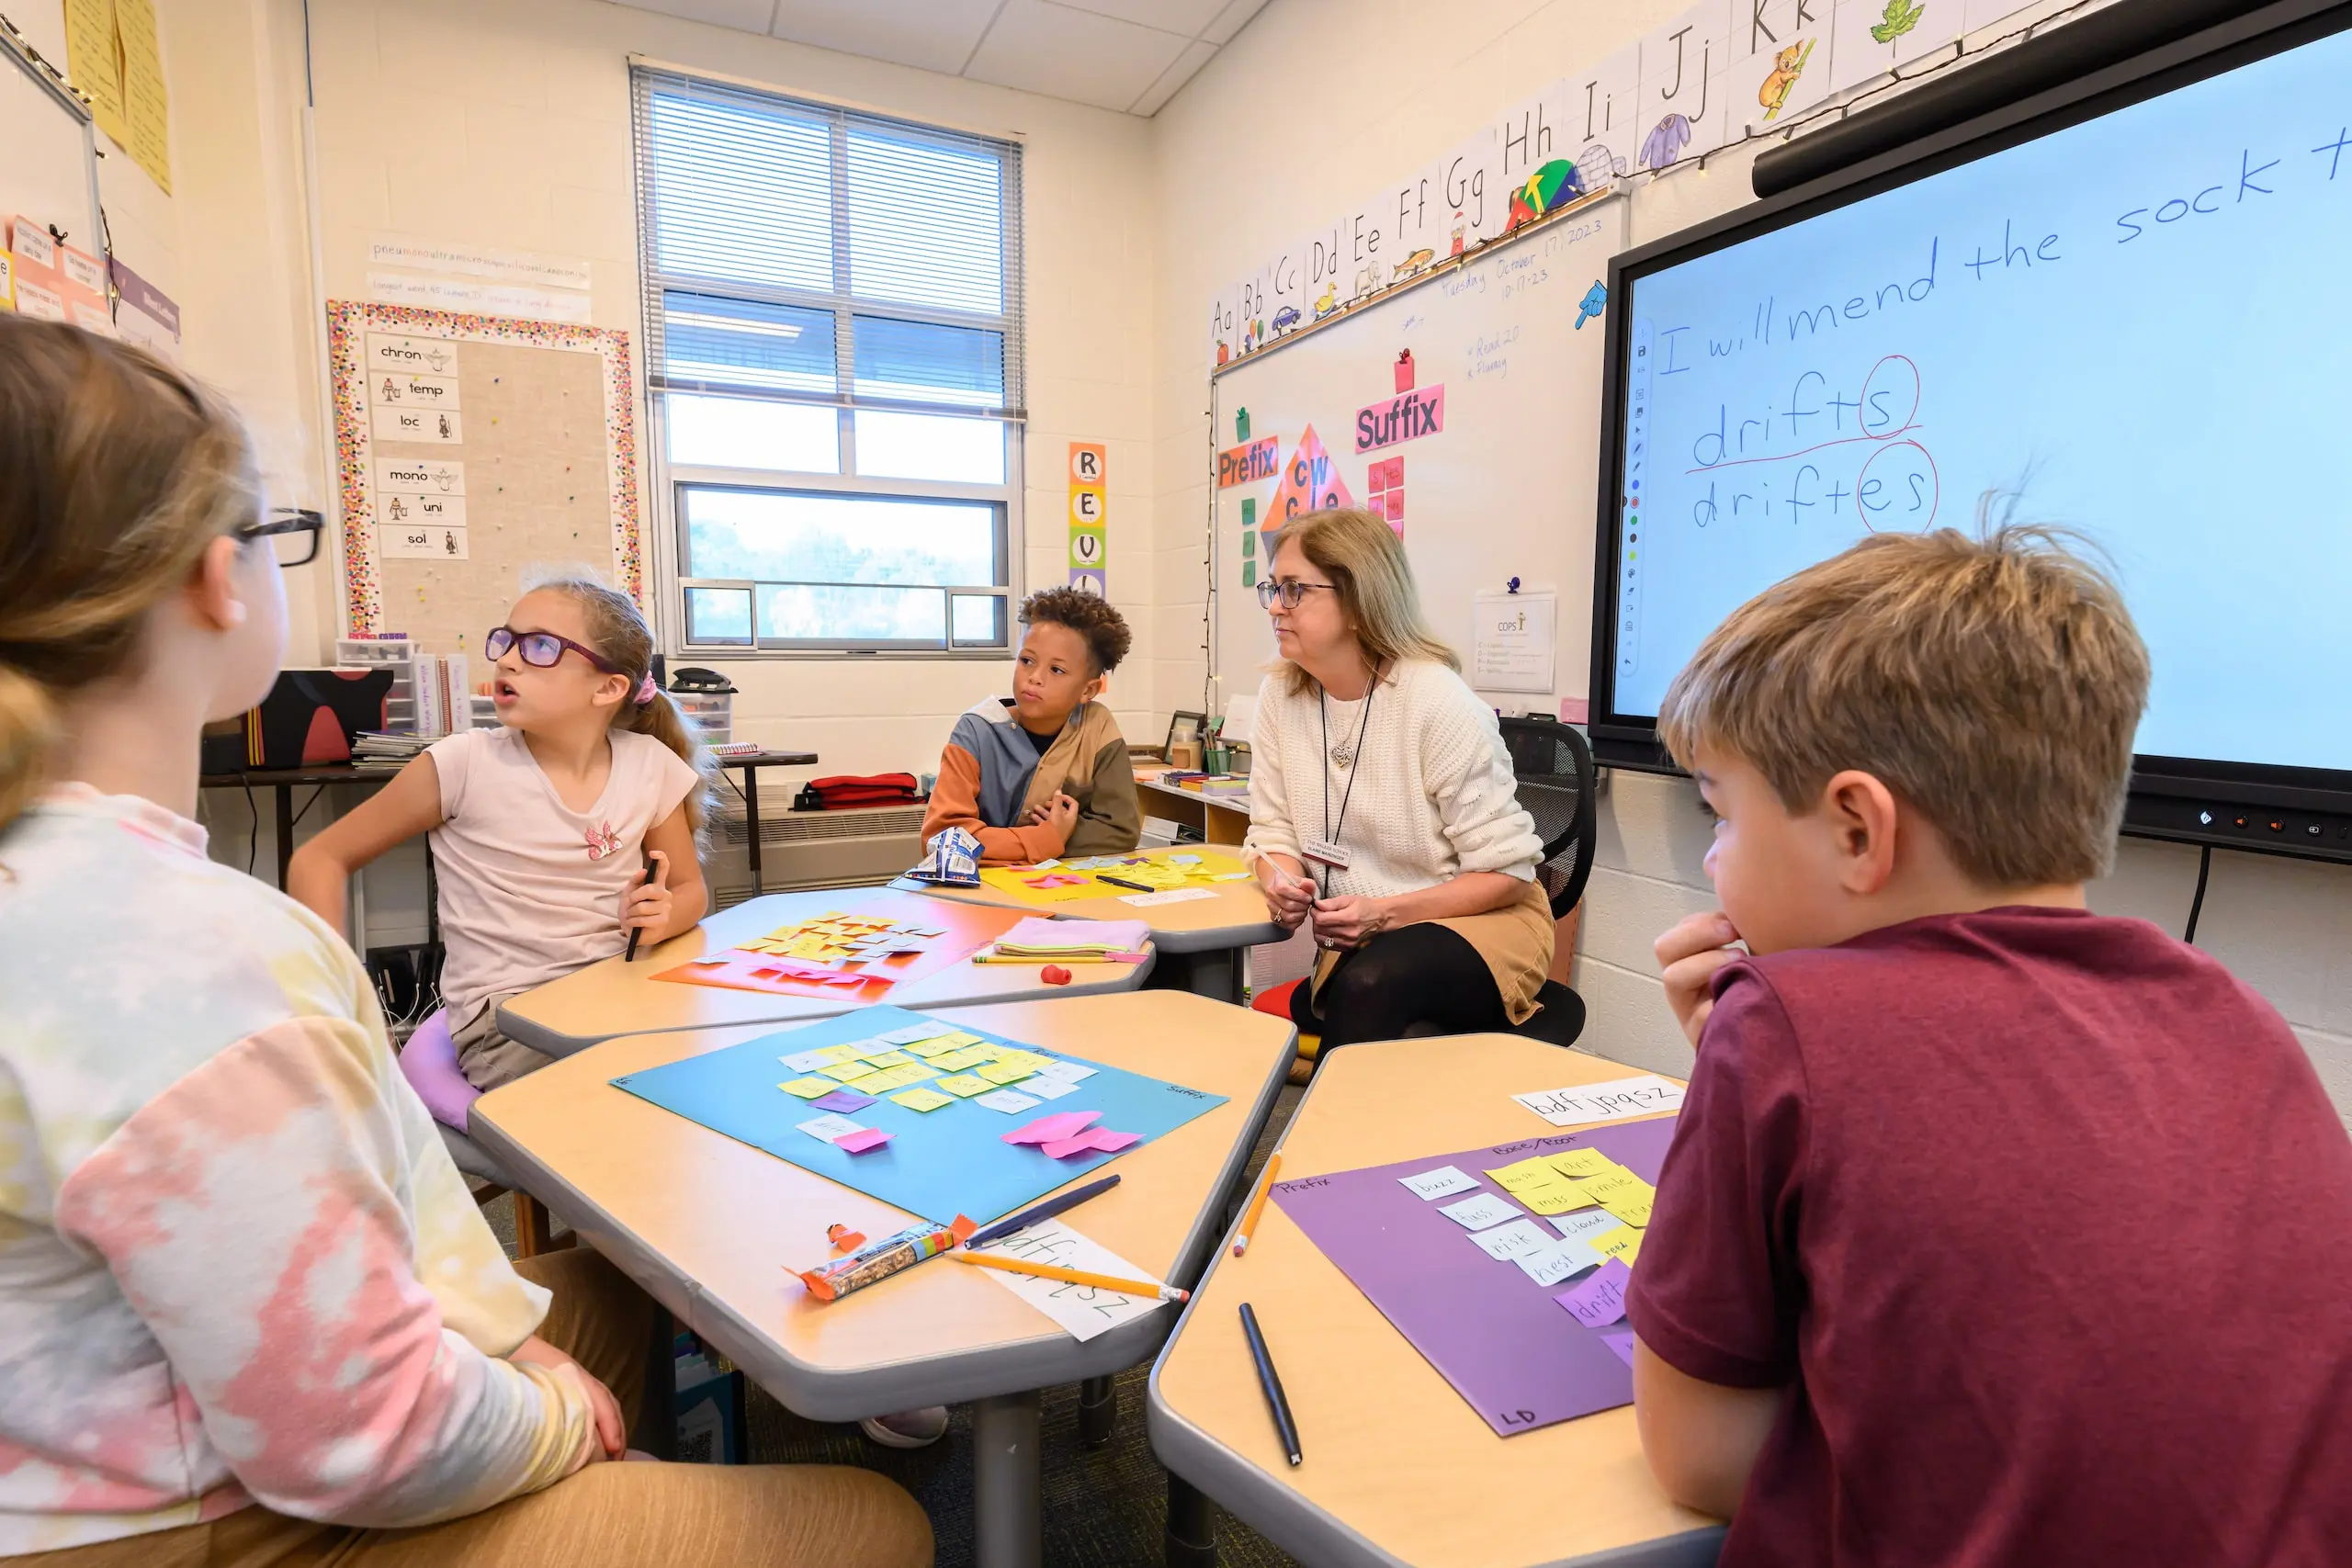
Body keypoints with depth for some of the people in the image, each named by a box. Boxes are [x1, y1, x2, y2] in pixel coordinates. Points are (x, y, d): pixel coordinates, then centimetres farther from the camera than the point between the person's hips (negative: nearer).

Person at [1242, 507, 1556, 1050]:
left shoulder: (1438, 701, -17)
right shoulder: (1280, 696, -2)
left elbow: (1507, 870, -13)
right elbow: (1273, 834, 2)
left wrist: (1384, 912, -23)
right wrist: (1280, 884, -20)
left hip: (1478, 924, -3)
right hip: (1358, 943, 4)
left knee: (1367, 988, -34)